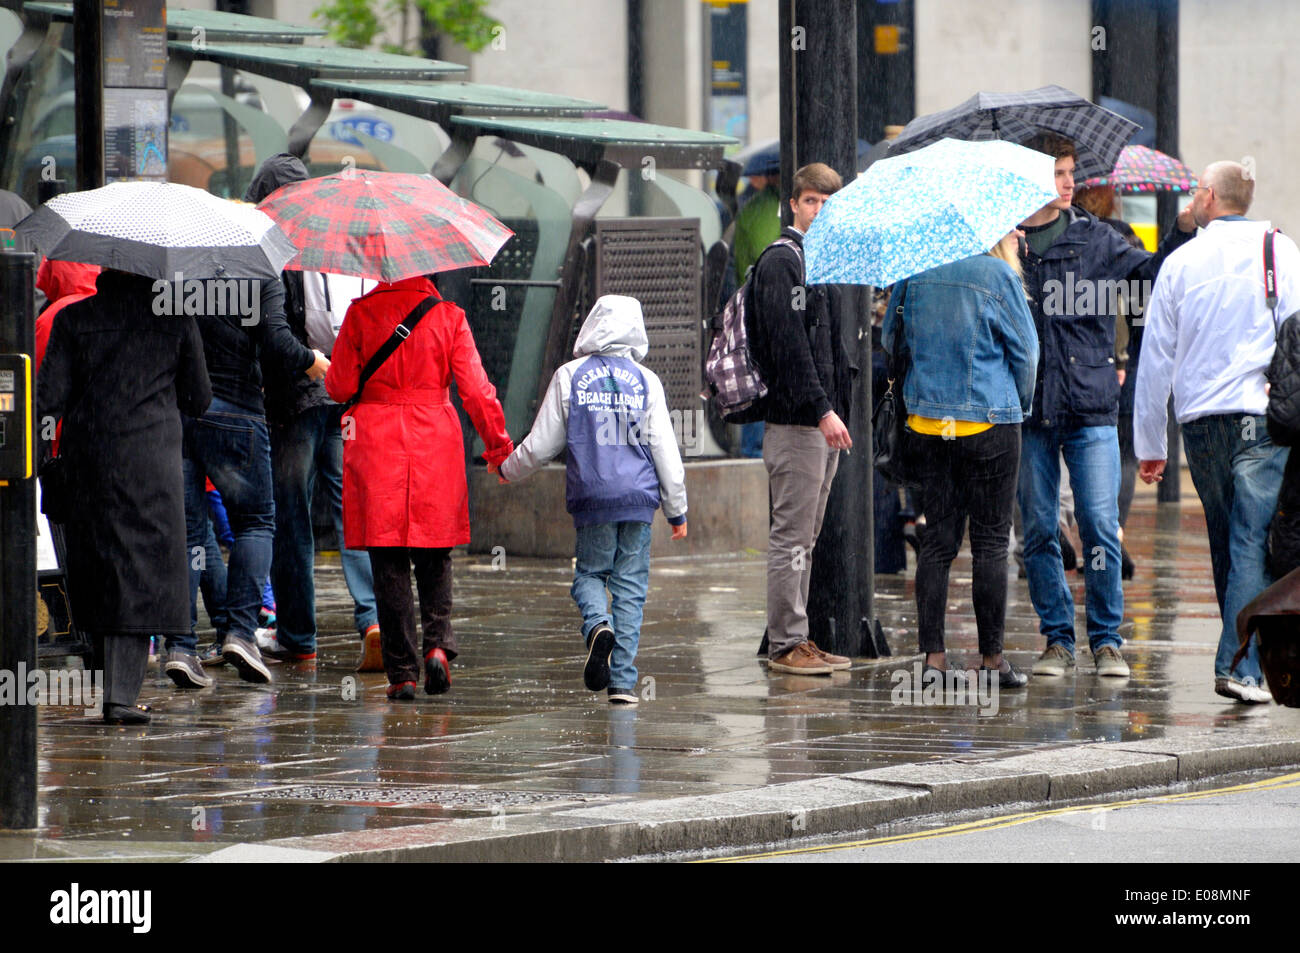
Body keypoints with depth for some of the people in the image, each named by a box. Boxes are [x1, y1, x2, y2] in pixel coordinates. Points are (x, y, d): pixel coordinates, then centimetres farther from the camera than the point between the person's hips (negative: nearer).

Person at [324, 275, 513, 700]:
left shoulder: (361, 313, -4)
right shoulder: (448, 316, -1)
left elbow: (341, 385, -1)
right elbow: (476, 389, -2)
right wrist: (498, 445, 9)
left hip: (376, 444, -1)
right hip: (436, 442, 1)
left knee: (389, 562, 2)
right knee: (434, 556, 15)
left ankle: (401, 672, -1)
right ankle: (438, 641, -7)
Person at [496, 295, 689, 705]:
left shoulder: (570, 376, 2)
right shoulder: (646, 382, 3)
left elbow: (541, 446, 7)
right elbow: (665, 451, 5)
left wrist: (509, 470, 26)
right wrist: (676, 509, 14)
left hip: (591, 498, -1)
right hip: (639, 498, 1)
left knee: (589, 573, 14)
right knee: (630, 585, 5)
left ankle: (598, 626, -19)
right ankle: (622, 681, 0)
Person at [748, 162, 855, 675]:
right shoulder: (780, 262, -10)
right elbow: (789, 343, -19)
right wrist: (822, 409, -23)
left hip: (822, 423, 10)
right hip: (794, 421, -10)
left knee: (805, 538, 12)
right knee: (791, 536, -7)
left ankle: (795, 639, 16)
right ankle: (786, 645, -5)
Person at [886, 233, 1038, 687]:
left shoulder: (912, 272, 3)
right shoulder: (998, 275, -9)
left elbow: (890, 340, 13)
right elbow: (1024, 349, -2)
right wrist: (1021, 405, 13)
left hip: (925, 424, 4)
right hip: (989, 423, -4)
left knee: (937, 539, 8)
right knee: (990, 541, 2)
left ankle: (932, 654, 2)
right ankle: (992, 658, 4)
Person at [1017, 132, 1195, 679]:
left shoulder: (1092, 238, 7)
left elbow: (1151, 272, 8)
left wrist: (1185, 228, -5)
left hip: (1090, 408, 0)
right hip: (1027, 412, 0)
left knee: (1100, 526, -5)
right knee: (1039, 531, 5)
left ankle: (1106, 639, 5)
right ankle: (1057, 639, 15)